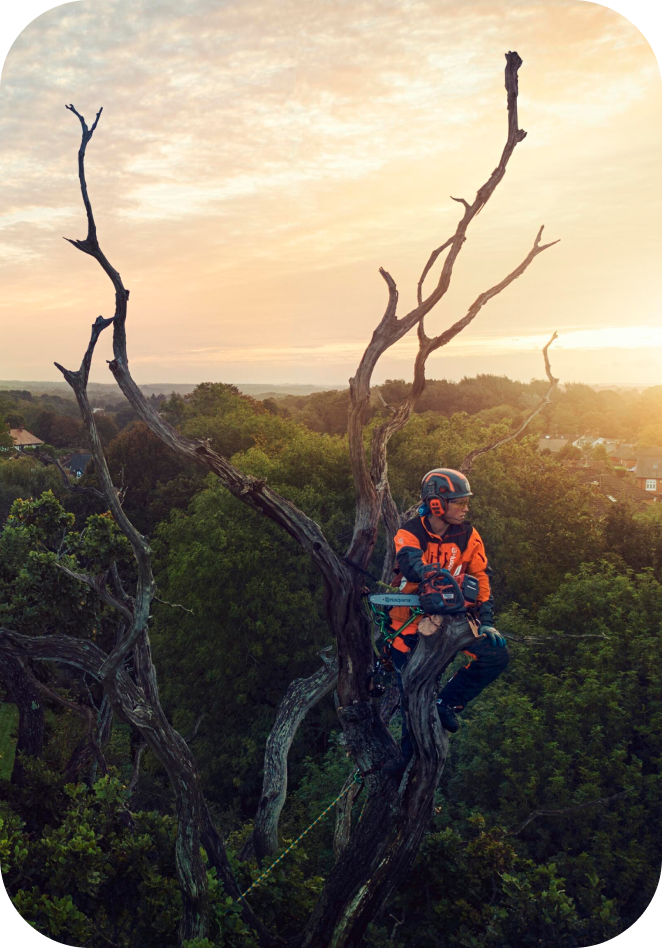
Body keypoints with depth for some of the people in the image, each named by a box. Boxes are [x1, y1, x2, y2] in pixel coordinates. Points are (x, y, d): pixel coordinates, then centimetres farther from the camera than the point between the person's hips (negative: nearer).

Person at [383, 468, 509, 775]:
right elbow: (411, 563, -35)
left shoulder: (467, 536, -3)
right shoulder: (409, 534, -15)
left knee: (497, 654, -18)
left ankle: (448, 702, 3)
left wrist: (485, 620, -14)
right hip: (411, 618, -3)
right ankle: (409, 753, 28)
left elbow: (481, 578, -3)